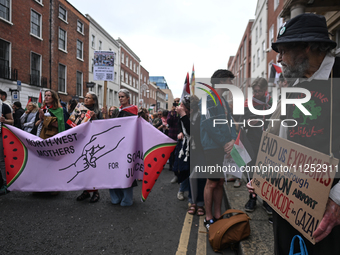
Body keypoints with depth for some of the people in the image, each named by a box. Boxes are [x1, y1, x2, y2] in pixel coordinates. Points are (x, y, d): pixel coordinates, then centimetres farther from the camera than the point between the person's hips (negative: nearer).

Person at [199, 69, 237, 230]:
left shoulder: (223, 101, 19)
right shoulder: (208, 99, -9)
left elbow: (230, 121, 13)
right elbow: (210, 125, -17)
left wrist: (233, 139, -5)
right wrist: (225, 144, -15)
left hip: (225, 147, 8)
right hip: (213, 147, -8)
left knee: (220, 182, 12)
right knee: (212, 183, 0)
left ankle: (218, 215, 23)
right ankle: (208, 218, 13)